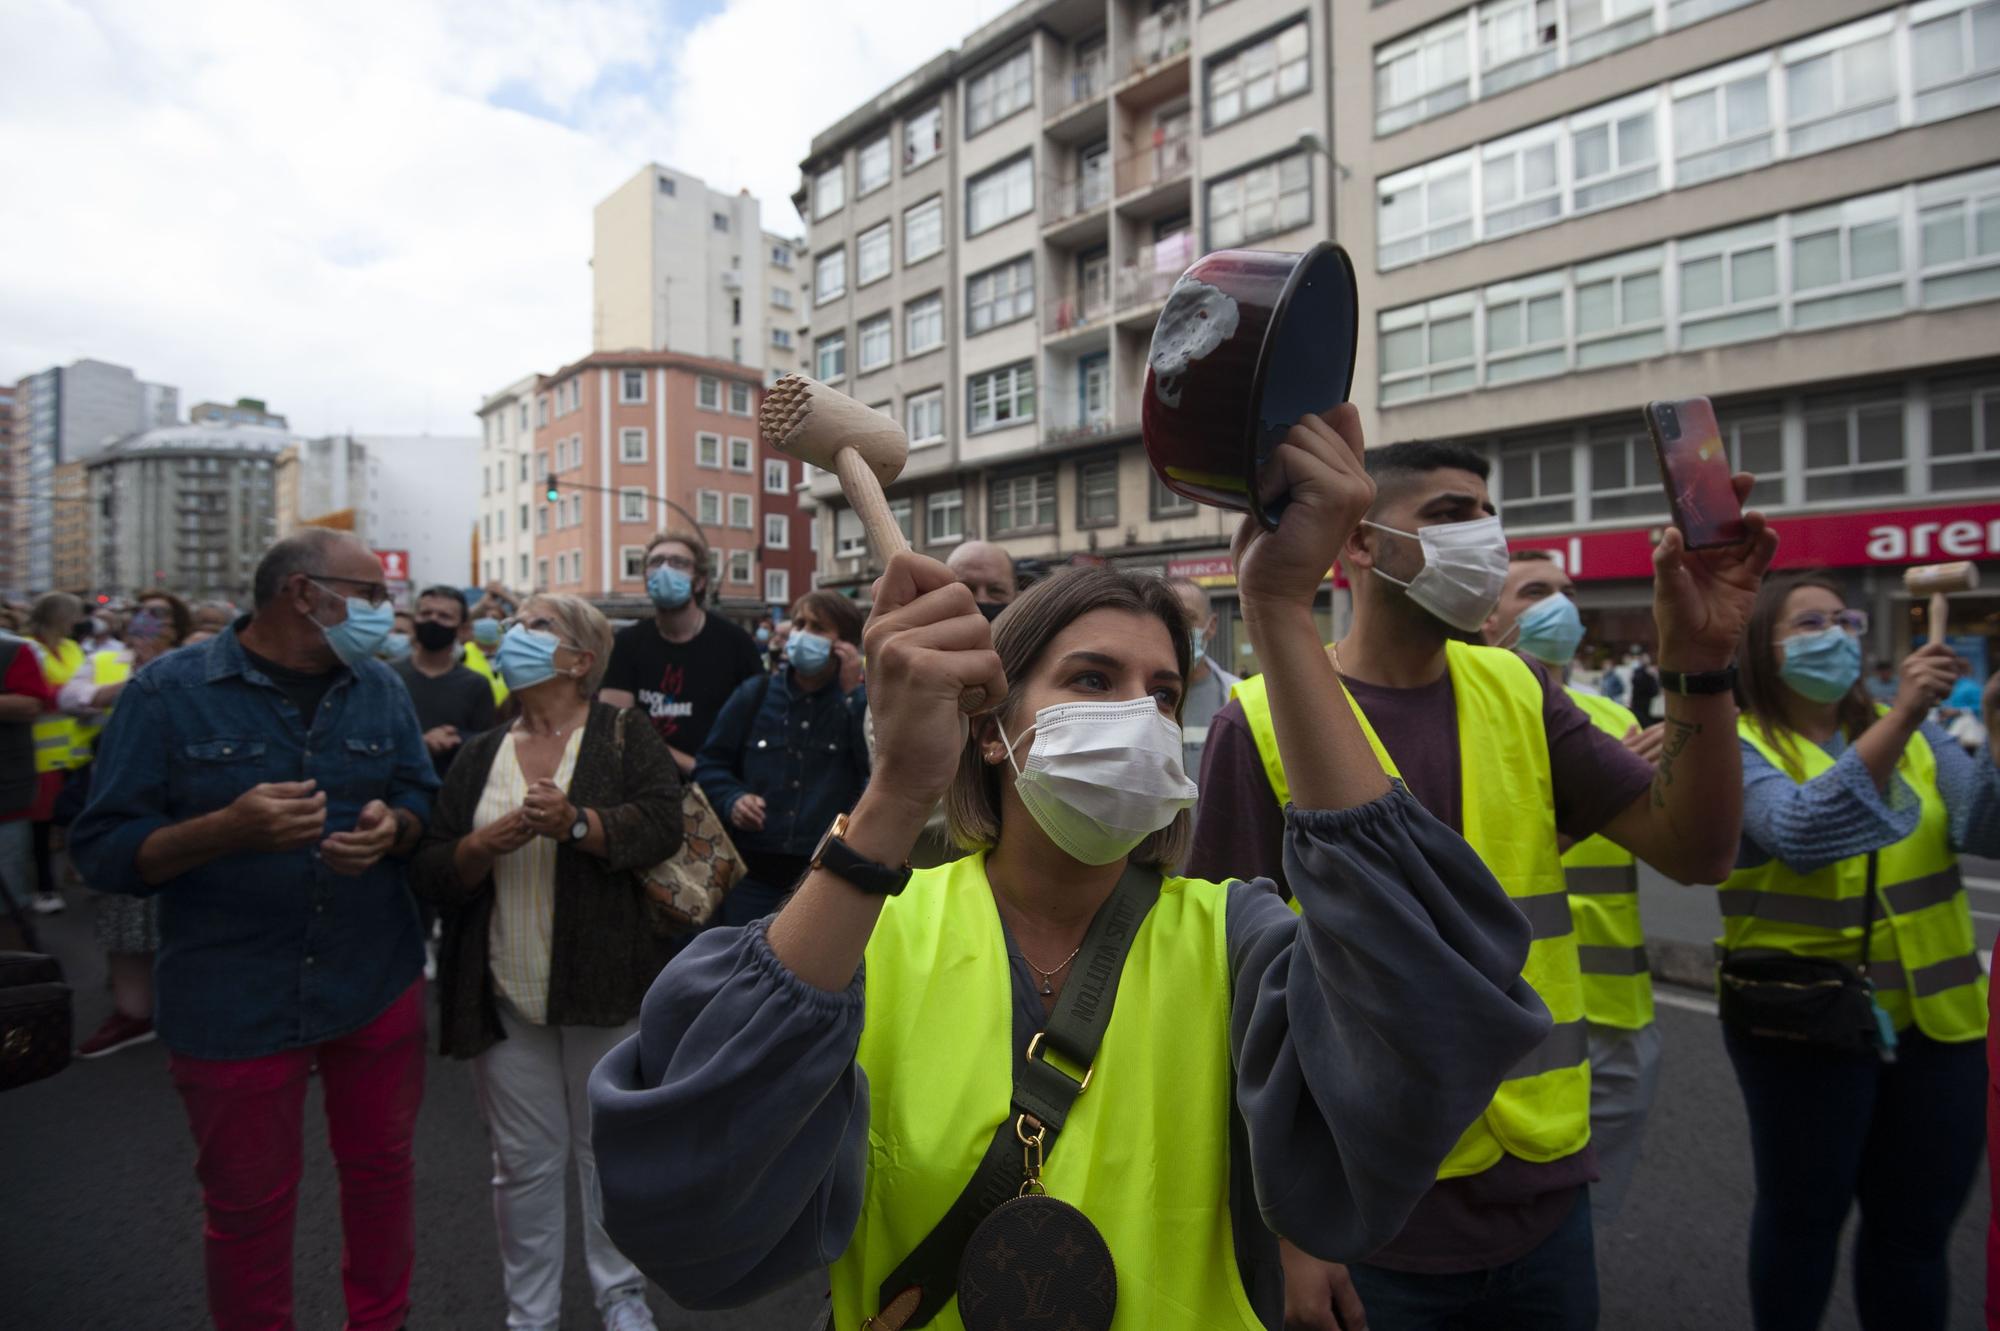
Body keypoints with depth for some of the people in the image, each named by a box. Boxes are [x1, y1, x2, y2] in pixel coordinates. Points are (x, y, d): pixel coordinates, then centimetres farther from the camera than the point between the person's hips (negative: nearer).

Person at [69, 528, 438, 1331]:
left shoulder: (380, 688, 2)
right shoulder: (167, 691, -9)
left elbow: (424, 802, 6)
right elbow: (102, 850, -9)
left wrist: (393, 828, -17)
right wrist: (230, 828, -27)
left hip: (377, 987, 4)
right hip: (232, 1006, -3)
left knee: (380, 1172, 18)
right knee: (249, 1208, 14)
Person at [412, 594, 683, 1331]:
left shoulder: (626, 739, -2)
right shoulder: (480, 755, 9)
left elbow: (662, 824, -16)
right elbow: (431, 871, 4)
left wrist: (578, 824, -30)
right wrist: (488, 843, -15)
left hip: (603, 985, -3)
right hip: (506, 993, 3)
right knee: (525, 1162, 13)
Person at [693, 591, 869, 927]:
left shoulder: (860, 702, 0)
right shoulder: (755, 694, 7)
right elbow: (711, 763, 12)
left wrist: (854, 693, -17)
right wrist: (732, 799, -8)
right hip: (755, 874, 2)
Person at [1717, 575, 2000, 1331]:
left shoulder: (1911, 734, 6)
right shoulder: (1742, 745, -11)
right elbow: (1805, 833, -28)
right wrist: (1903, 716, -33)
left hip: (1935, 1017, 5)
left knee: (1915, 1226, 17)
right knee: (1804, 1217, 11)